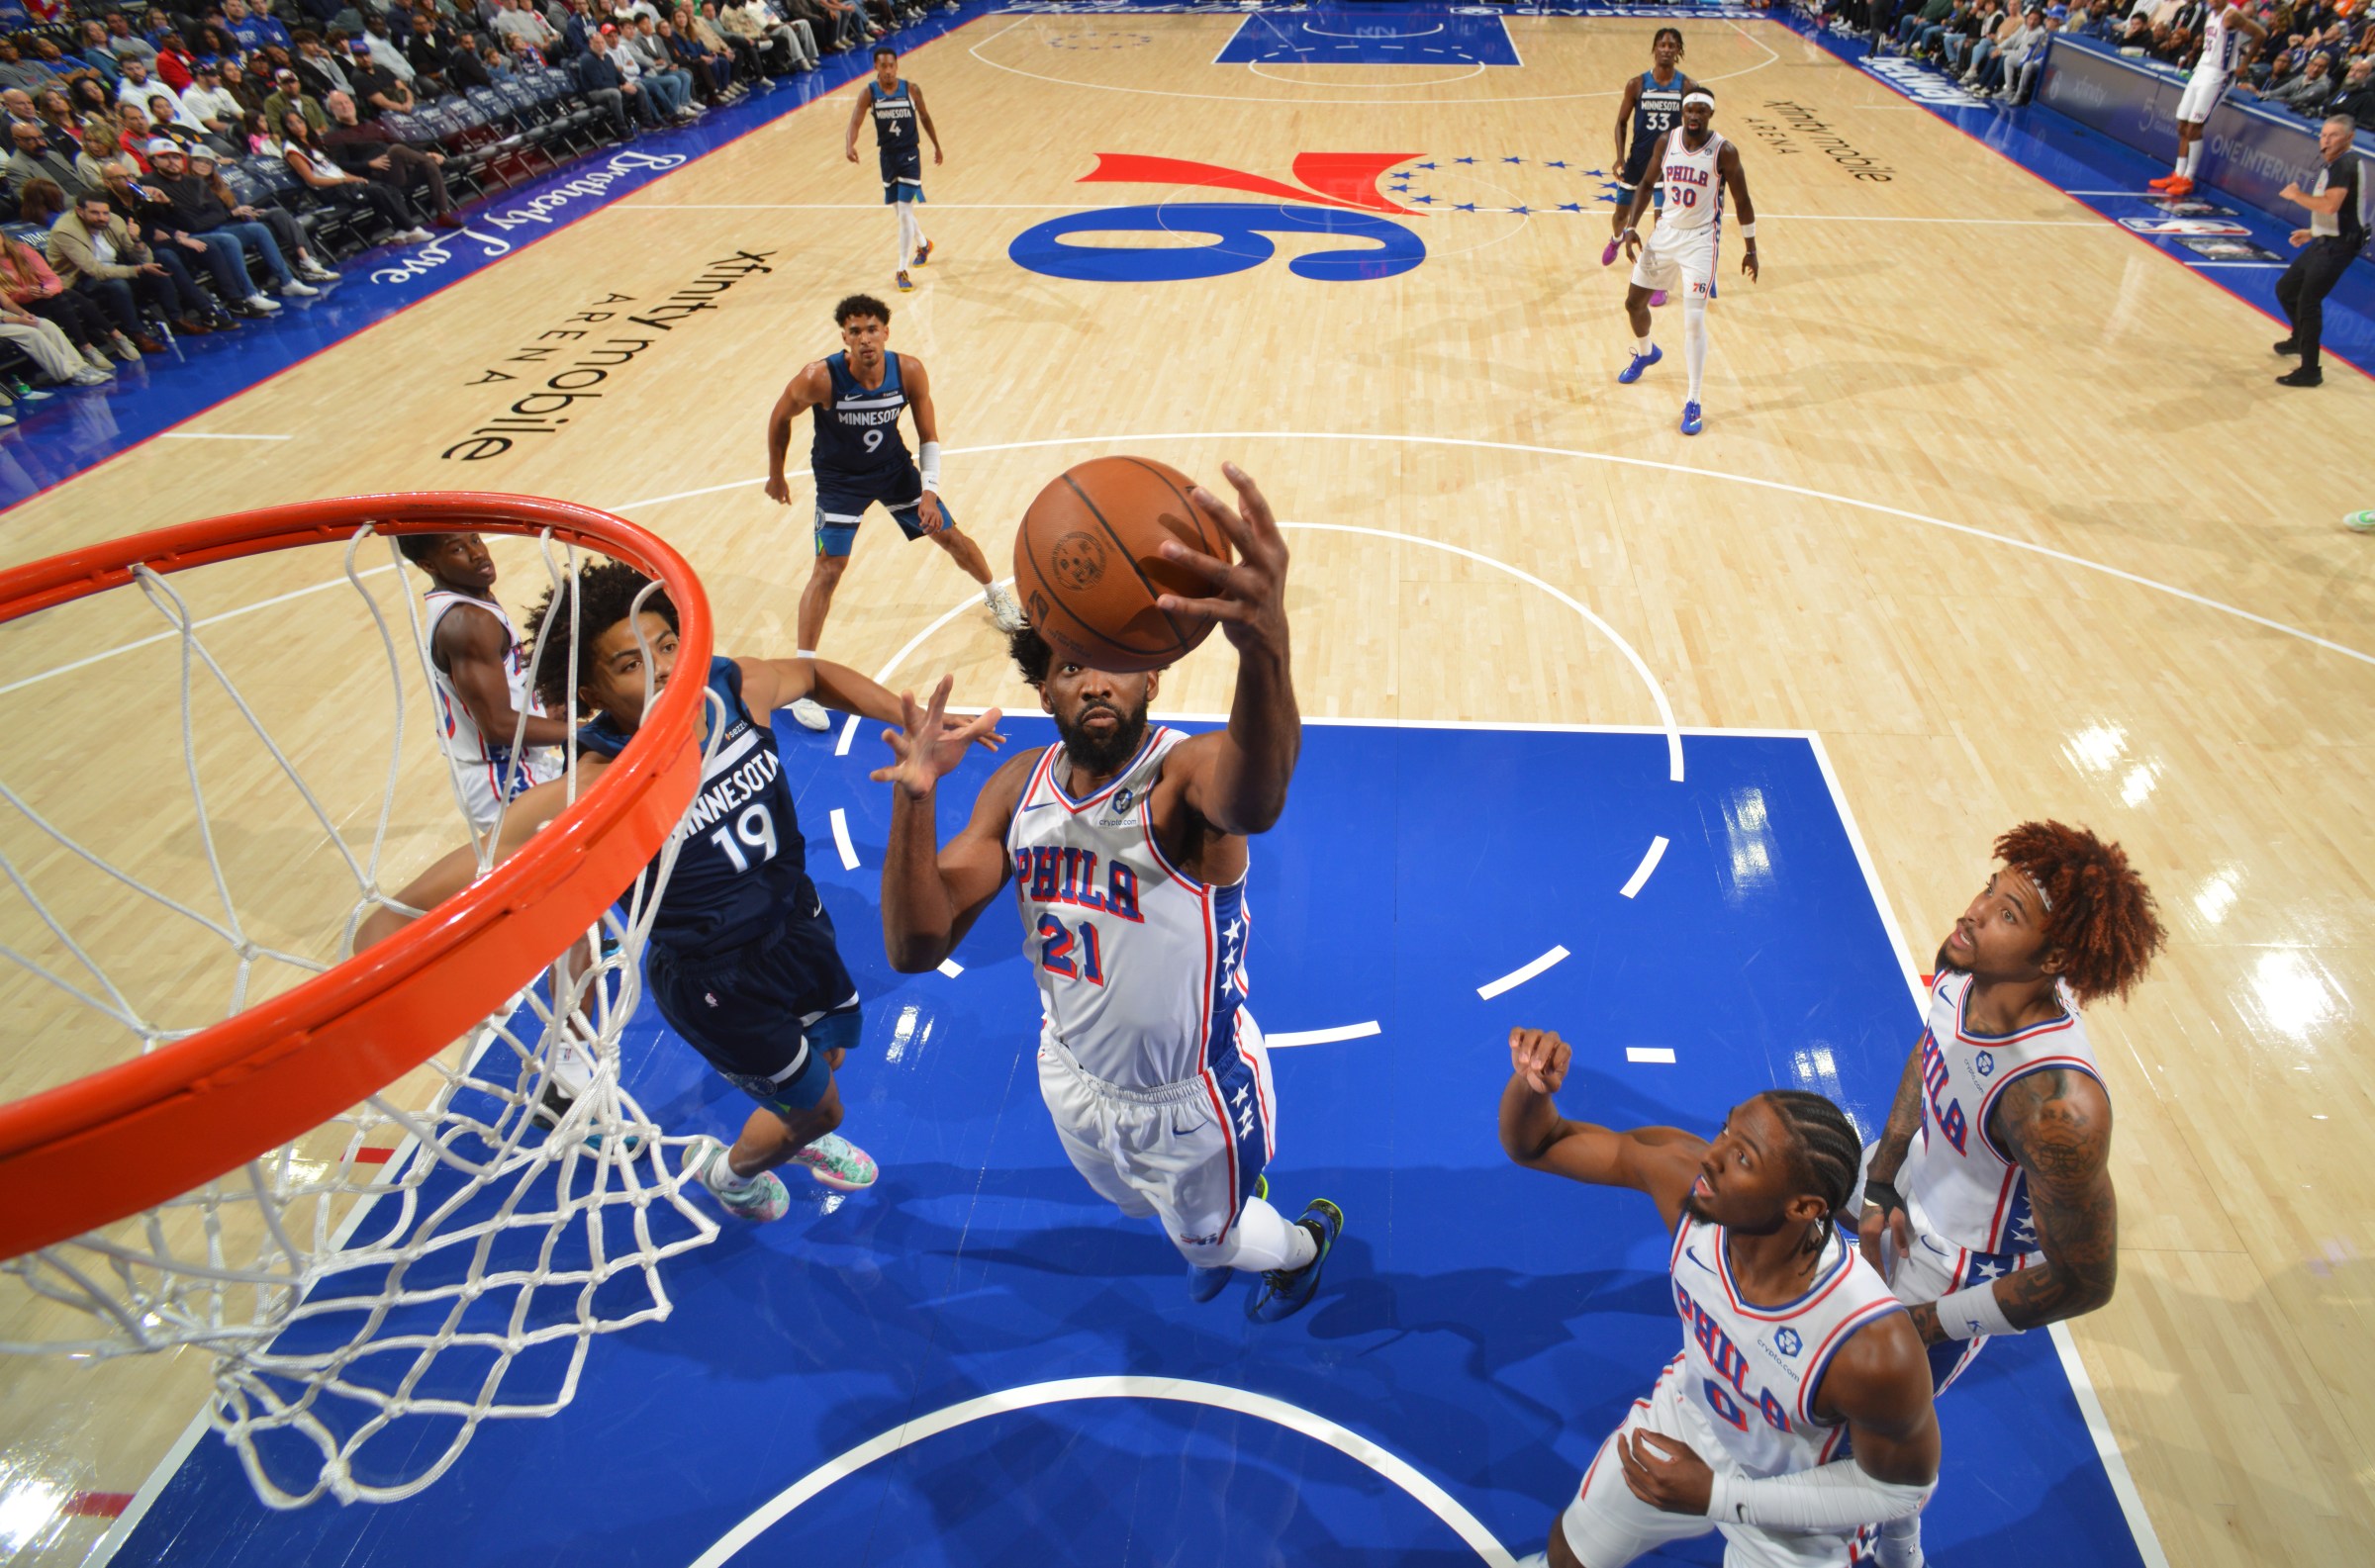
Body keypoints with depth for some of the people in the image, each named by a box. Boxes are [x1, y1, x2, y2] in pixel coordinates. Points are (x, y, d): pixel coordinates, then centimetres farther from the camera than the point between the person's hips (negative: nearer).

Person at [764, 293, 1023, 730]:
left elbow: (929, 436, -7)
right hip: (840, 480, -3)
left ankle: (995, 595, 45)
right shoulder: (820, 378, -28)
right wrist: (775, 476, 1)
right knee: (828, 568, -13)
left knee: (950, 535, 13)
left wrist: (928, 490, -17)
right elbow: (780, 417, -9)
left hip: (894, 468, 3)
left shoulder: (909, 371, -21)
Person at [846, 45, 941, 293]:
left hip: (910, 155, -3)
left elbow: (924, 117, 7)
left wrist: (937, 146, 15)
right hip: (887, 156, 3)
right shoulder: (868, 93, -9)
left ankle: (902, 271, -5)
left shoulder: (911, 90, -9)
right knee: (902, 211, 16)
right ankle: (923, 245, 46)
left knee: (905, 212, -10)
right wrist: (850, 145, -38)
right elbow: (855, 122, -18)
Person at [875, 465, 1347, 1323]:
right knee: (1154, 1210, 33)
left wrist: (1264, 644, -79)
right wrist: (913, 800, -35)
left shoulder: (1184, 772, -30)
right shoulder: (1019, 786, -11)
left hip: (1193, 1098, -5)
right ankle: (1211, 1241, 69)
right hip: (1073, 1079, 6)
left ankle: (1303, 1245, 60)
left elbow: (1253, 800, -58)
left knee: (1211, 1235, 24)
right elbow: (917, 947, -17)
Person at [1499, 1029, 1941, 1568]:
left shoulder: (1875, 1352, -41)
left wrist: (1718, 1496, -24)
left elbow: (1905, 1487, -20)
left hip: (1795, 1510, -4)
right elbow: (1533, 1144, -19)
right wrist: (1529, 1084, -42)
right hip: (1689, 1411, 4)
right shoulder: (1682, 1171, -32)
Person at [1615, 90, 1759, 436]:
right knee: (1634, 302, 15)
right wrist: (1630, 226, -1)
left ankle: (1693, 404, -4)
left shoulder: (1724, 152, -13)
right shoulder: (1666, 142, -2)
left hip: (1700, 240, -5)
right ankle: (1645, 353, 49)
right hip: (1666, 232, 5)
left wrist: (1751, 249, -2)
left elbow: (1742, 201, -5)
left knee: (1694, 321, -13)